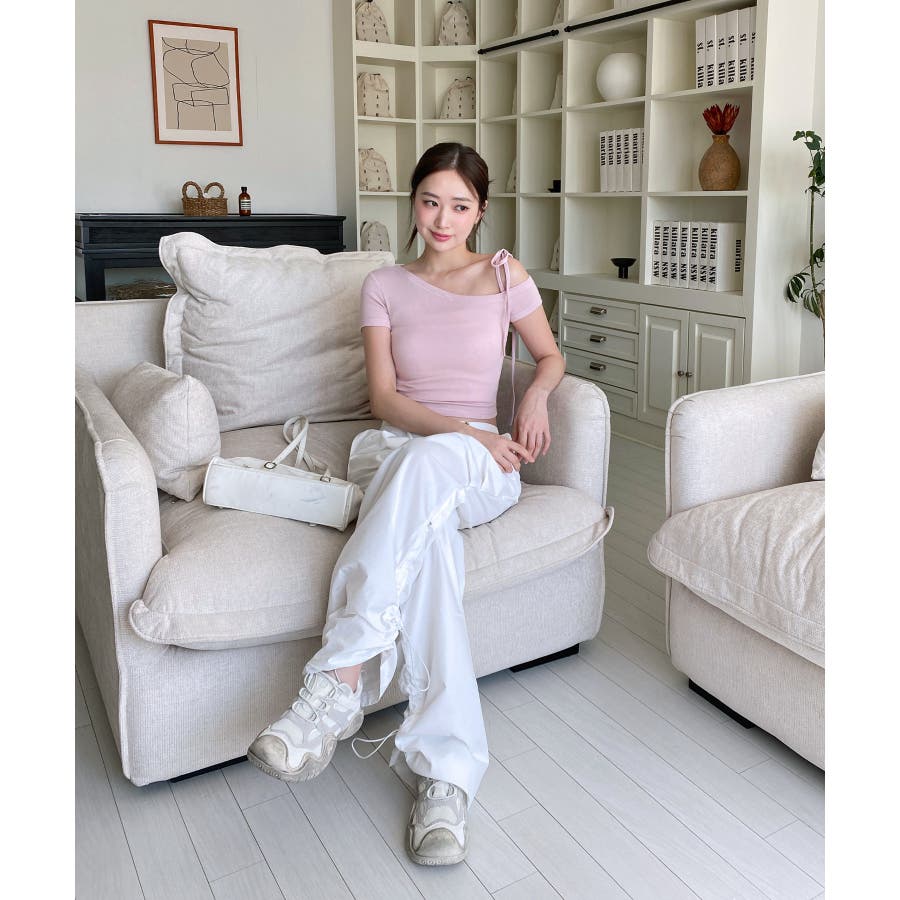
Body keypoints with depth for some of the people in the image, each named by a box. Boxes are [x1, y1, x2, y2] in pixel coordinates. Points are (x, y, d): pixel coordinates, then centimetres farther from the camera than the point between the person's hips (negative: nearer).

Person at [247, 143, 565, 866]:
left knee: (426, 463, -41)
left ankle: (339, 685, -46)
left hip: (481, 466, 0)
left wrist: (537, 394, -4)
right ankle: (448, 773, -43)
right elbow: (385, 397, 1)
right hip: (395, 450, 1)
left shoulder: (505, 276, 10)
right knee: (428, 534, -39)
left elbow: (551, 355, 21)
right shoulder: (385, 286, 10)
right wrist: (463, 430, -16)